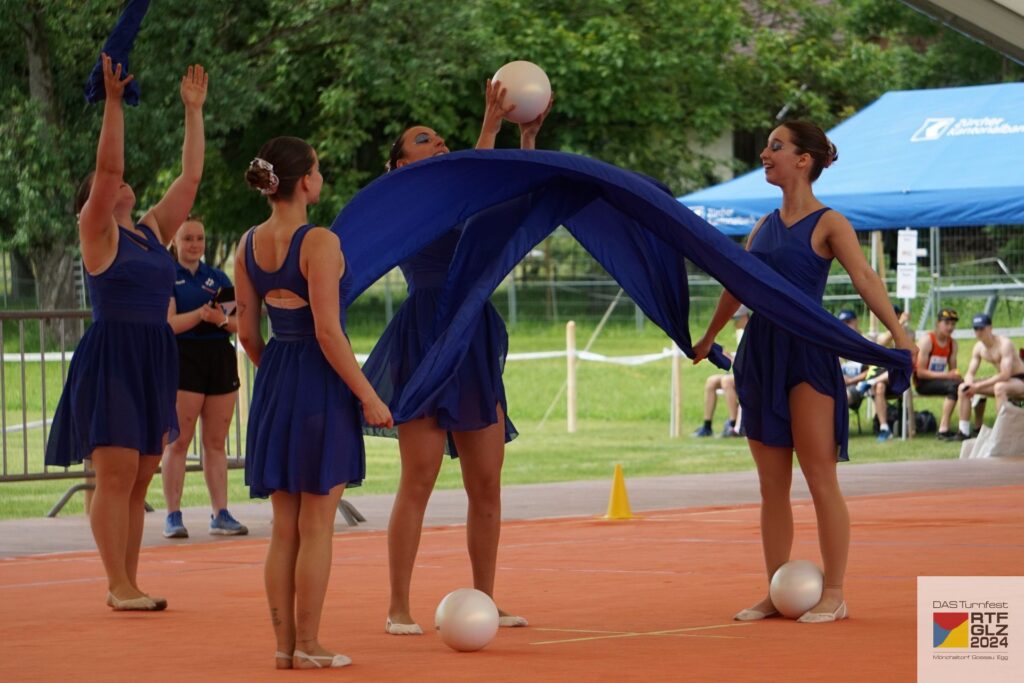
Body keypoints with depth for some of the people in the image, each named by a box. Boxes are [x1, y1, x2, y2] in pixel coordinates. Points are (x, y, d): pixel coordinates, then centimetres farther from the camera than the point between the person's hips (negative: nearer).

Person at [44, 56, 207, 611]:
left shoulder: (153, 231, 15)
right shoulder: (99, 234, -2)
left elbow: (191, 178, 15)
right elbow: (106, 167, -14)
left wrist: (194, 111, 16)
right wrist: (113, 101, -17)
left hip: (154, 360, 7)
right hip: (111, 355, -7)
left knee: (138, 480, 7)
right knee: (116, 472, -9)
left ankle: (126, 583, 10)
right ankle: (119, 585, -10)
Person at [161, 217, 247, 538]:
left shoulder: (217, 277, 15)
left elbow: (238, 324, 11)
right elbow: (168, 324, -10)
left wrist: (223, 320, -11)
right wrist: (201, 314, -25)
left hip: (220, 359, 5)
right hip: (183, 359, -5)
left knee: (216, 442, 7)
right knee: (178, 441, -5)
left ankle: (221, 514, 8)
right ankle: (173, 516, -4)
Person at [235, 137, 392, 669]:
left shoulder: (250, 245, 5)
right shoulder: (320, 244, -16)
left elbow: (246, 332, 9)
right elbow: (327, 332, -19)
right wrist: (368, 396, -13)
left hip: (275, 384, 7)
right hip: (320, 385, -7)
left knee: (284, 528, 12)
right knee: (316, 527, 1)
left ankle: (284, 643, 14)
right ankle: (308, 646, 5)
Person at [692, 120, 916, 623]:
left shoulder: (828, 224, -5)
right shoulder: (764, 227, 13)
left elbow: (863, 277, -18)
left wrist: (898, 332, -33)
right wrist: (707, 338, 38)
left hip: (807, 353, -6)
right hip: (760, 352, 6)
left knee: (819, 478, -4)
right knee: (771, 484, 8)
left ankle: (833, 595, 0)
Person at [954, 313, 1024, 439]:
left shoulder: (1004, 344, -24)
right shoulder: (978, 348, 0)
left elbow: (1005, 375, -32)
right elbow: (970, 374, 4)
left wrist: (978, 386, -30)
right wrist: (969, 384, -22)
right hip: (1002, 381, 8)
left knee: (999, 387, -42)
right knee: (963, 388, -4)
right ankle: (964, 431, -2)